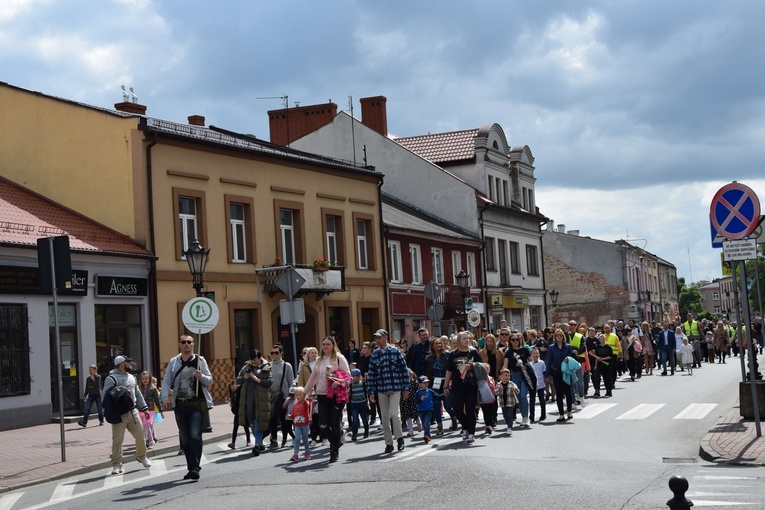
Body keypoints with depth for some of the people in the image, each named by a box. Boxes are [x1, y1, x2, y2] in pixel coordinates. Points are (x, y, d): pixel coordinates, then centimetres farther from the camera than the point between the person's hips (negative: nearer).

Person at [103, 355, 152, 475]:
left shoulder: (131, 377, 18)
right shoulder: (111, 378, -7)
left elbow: (138, 394, 24)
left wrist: (144, 408, 20)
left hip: (133, 411, 6)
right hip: (119, 414, -6)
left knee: (140, 435, 7)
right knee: (117, 440, -4)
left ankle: (141, 456, 29)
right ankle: (116, 465, 4)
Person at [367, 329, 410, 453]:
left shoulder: (395, 351, -1)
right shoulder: (374, 354, 7)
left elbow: (404, 369, 1)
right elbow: (371, 374, 7)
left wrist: (406, 388, 0)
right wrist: (371, 392, 2)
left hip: (395, 388, -3)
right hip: (381, 390, 3)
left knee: (393, 413, -14)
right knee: (384, 417, 4)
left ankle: (399, 437, 8)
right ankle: (389, 443, 13)